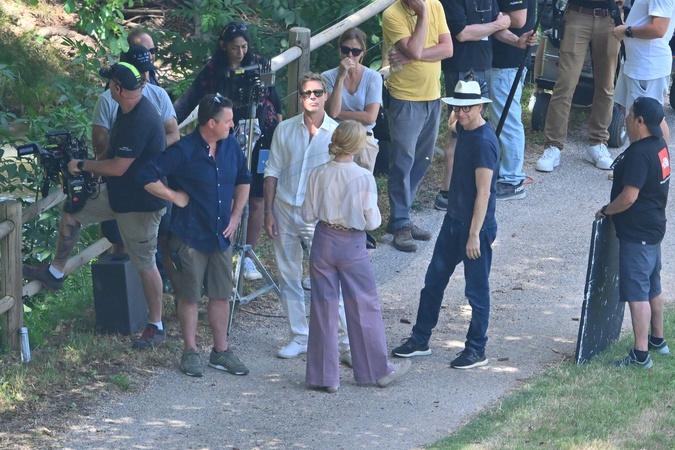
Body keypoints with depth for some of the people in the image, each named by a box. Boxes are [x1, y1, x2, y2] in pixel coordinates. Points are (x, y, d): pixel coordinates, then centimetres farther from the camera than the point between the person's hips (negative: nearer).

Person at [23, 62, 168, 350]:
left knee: (145, 262, -1)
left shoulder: (140, 121, -30)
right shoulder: (129, 111, 2)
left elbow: (118, 167, -29)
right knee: (72, 212, 16)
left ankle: (156, 327, 10)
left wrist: (82, 166, -16)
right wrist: (96, 166, 3)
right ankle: (55, 273, 30)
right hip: (120, 194, 10)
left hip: (140, 202, -10)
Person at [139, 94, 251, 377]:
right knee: (190, 296, 5)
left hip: (221, 235, 6)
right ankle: (190, 352, 15)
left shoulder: (231, 146, 3)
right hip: (191, 235, -6)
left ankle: (221, 351, 21)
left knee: (222, 295, 10)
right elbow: (147, 177, -18)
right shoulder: (184, 151, -17)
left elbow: (243, 181, 19)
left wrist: (235, 216, 11)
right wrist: (176, 197, -14)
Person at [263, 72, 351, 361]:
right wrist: (268, 212, 1)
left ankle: (349, 343, -5)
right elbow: (272, 172, 7)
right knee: (289, 278, 9)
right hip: (285, 210, 3)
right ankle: (300, 338, 21)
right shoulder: (285, 130, 4)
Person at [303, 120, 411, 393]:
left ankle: (325, 375, 14)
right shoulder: (364, 178, -17)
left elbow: (308, 215, -3)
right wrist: (374, 217, 8)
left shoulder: (318, 174, -10)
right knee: (365, 308, 12)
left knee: (323, 308, 10)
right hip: (352, 246, -2)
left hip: (323, 242, 2)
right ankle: (378, 369, 22)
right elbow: (372, 222, -13)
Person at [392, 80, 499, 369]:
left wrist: (474, 234, -24)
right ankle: (420, 340, 25)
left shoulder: (484, 142, -22)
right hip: (454, 219, 9)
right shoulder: (463, 129, 6)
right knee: (434, 280, 14)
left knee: (476, 290, 3)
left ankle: (476, 350, 15)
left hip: (476, 225, -9)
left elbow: (483, 192, -23)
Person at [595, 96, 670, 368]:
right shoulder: (659, 145, 4)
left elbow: (629, 197, -27)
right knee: (653, 287, 22)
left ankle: (641, 355, -4)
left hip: (636, 233, -10)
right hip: (654, 227, 10)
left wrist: (606, 211, -11)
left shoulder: (639, 154, -25)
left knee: (637, 293, -6)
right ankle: (657, 340, 35)